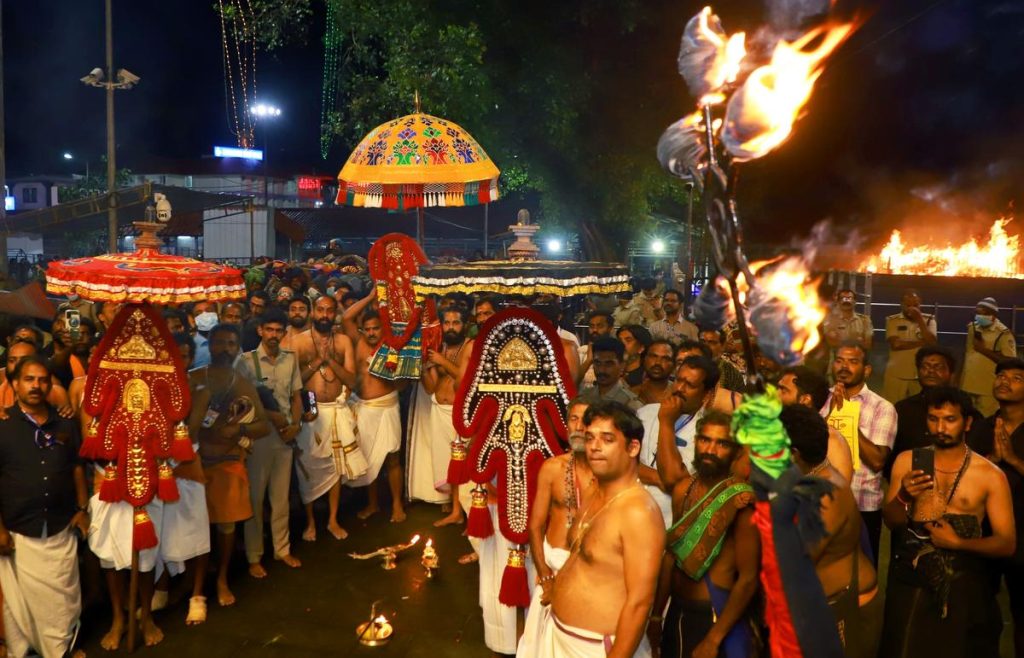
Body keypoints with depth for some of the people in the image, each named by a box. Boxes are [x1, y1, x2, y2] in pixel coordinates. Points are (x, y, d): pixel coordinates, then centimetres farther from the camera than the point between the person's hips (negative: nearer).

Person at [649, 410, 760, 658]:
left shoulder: (741, 501, -19)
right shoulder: (683, 489, -1)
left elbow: (748, 579, -18)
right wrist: (656, 614, 8)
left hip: (715, 615, -6)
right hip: (677, 610, 6)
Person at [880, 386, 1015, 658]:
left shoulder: (990, 475, -6)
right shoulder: (906, 461, 1)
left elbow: (1007, 543, -6)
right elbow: (891, 521, 2)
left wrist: (958, 543, -21)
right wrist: (904, 496, -18)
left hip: (965, 583, -2)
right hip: (911, 579, 2)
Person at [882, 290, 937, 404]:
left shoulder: (929, 320, 7)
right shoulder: (892, 320, 1)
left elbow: (932, 342, -9)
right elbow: (895, 344, -12)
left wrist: (919, 319, -12)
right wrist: (922, 342, -10)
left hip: (921, 375, 1)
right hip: (896, 375, -1)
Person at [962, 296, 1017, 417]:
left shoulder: (1004, 333, -11)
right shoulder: (972, 328, 8)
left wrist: (984, 350, -18)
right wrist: (960, 376, 17)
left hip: (989, 388, -6)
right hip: (967, 384, 6)